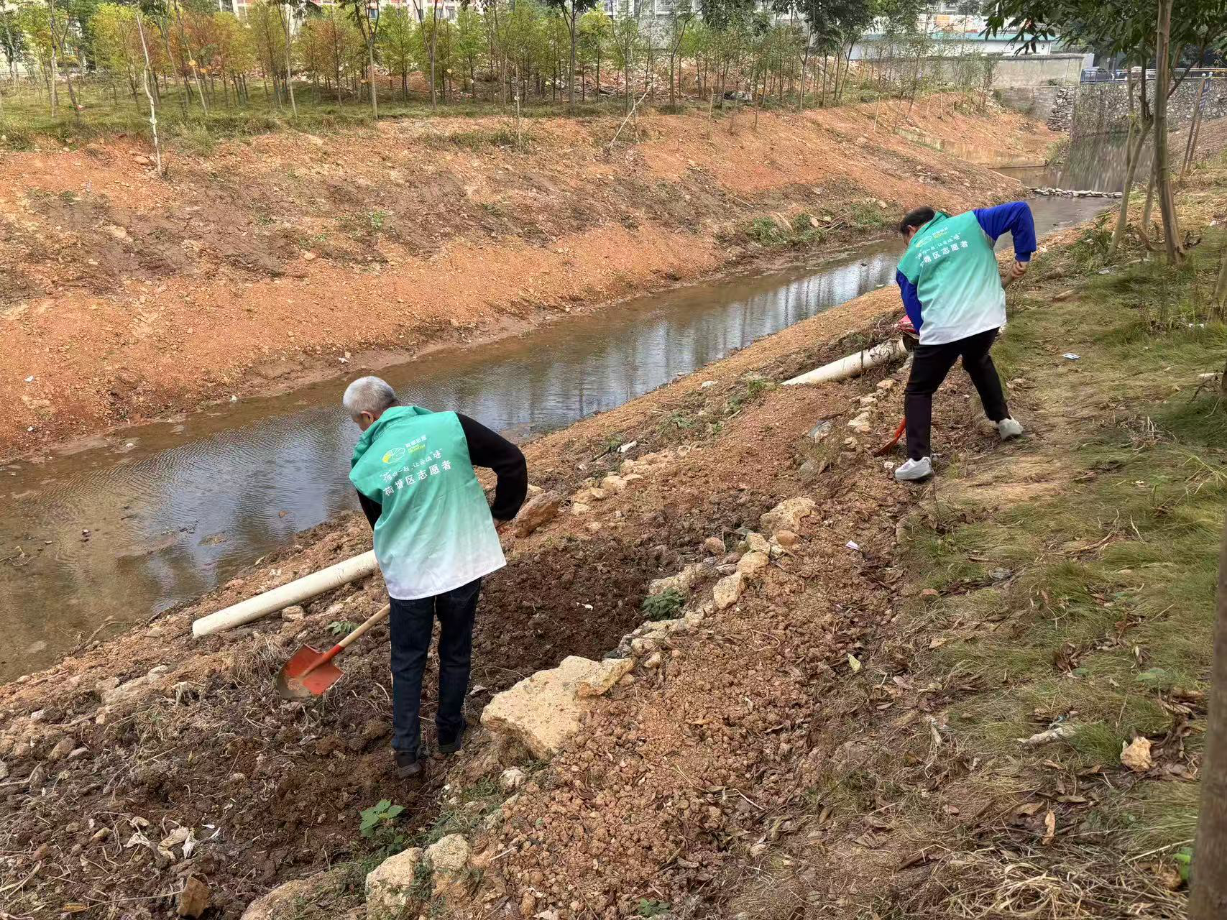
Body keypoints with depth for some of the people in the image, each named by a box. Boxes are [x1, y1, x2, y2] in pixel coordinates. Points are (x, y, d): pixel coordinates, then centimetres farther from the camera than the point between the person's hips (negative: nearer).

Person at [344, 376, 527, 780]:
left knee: (407, 662, 18)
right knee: (456, 653, 20)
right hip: (464, 562, 1)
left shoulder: (364, 468, -4)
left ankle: (406, 751, 19)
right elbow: (512, 461, -7)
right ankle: (450, 733, 36)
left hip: (407, 576, 0)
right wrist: (501, 513, 8)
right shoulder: (450, 425, -8)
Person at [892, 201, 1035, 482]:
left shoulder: (910, 259, 14)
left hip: (942, 330, -3)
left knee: (918, 391, 14)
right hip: (988, 319, 3)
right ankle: (1004, 419, 40)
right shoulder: (970, 222, 15)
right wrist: (1023, 256, 13)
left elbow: (913, 307, 15)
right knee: (979, 362, 37)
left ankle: (919, 458, 2)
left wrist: (927, 338, 27)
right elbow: (1020, 210, 6)